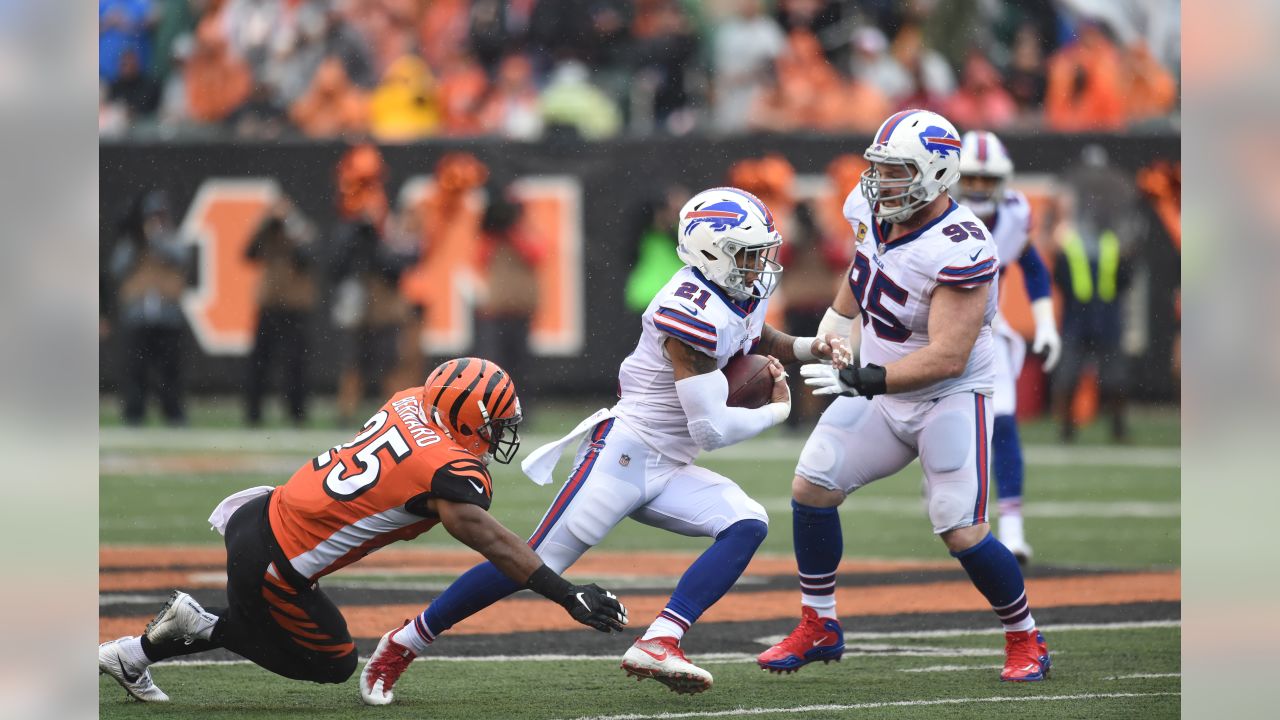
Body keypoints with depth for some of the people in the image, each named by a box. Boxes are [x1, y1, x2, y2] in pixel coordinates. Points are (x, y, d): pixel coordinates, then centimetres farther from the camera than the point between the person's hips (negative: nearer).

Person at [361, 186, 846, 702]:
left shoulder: (746, 296, 7)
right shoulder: (693, 314, -21)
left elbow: (758, 343, 33)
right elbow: (710, 430, -20)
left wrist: (809, 348, 12)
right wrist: (776, 413, -3)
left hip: (664, 474, 9)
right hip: (622, 452, -9)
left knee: (747, 525, -13)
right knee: (538, 564, -9)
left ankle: (658, 644, -23)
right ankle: (407, 642, 4)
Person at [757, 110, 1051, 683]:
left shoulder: (960, 249, -29)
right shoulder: (871, 209, -6)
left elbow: (948, 357, -32)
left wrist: (864, 380, -39)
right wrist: (835, 323, 32)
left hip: (950, 398, -7)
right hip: (881, 390, 7)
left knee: (962, 533, -13)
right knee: (811, 489, 0)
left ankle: (1025, 640, 10)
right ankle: (818, 628, 14)